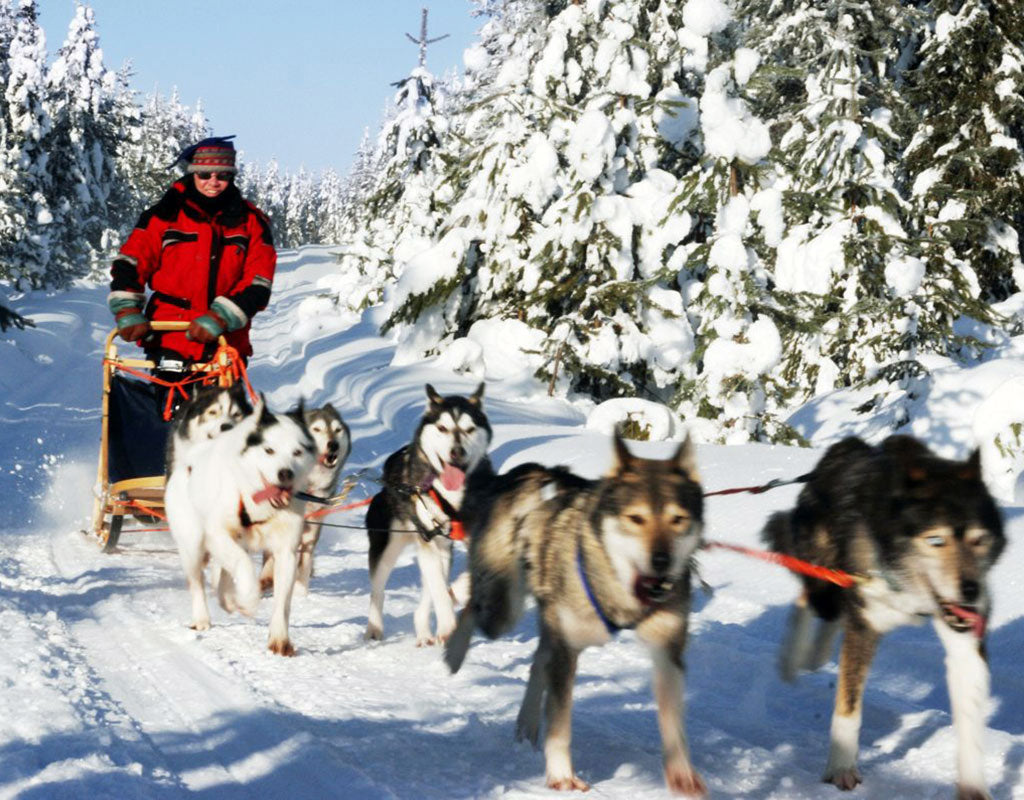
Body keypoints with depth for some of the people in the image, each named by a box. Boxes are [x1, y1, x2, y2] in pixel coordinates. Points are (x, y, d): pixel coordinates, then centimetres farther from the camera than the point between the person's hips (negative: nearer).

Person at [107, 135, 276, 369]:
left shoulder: (250, 221, 6)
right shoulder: (165, 215, 4)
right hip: (169, 339, -2)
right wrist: (128, 312, -15)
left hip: (226, 341, 2)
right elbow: (129, 264, 1)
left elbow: (258, 283, -3)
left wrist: (220, 318, -17)